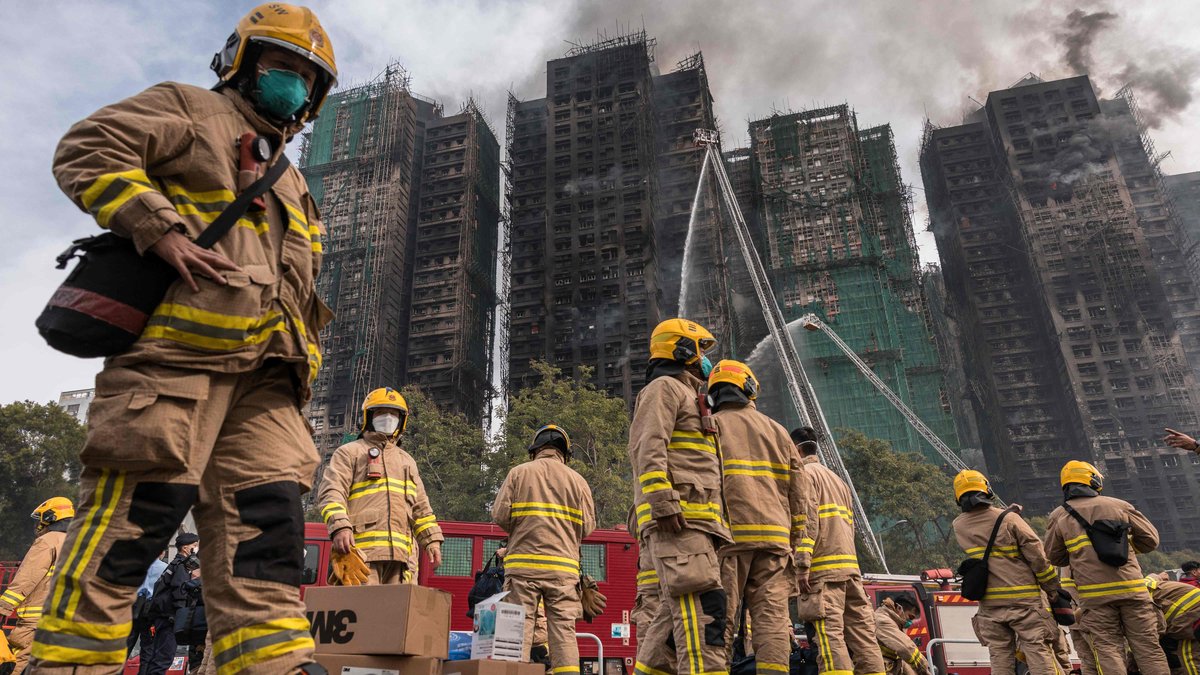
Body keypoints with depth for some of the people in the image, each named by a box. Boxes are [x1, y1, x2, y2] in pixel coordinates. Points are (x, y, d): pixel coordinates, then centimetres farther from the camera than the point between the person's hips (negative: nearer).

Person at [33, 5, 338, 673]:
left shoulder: (293, 188, 33)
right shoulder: (189, 110, 15)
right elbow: (88, 152, -1)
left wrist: (300, 368, 15)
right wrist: (163, 230, -14)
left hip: (264, 374, 7)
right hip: (176, 348, -6)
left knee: (268, 529, -2)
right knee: (131, 517, -8)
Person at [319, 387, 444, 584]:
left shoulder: (407, 461, 28)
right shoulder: (350, 452, 12)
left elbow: (420, 507, 26)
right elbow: (332, 493, -3)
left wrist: (432, 540, 14)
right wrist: (340, 527, -19)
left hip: (399, 553, 5)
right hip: (361, 550, -5)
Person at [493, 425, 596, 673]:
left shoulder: (518, 473, 4)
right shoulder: (578, 480, 7)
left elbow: (500, 515, -1)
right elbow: (588, 526, 3)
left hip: (523, 563, -1)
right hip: (564, 566, 1)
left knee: (519, 628, 3)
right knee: (564, 629, 4)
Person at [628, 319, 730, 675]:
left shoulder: (687, 396, 32)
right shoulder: (664, 387, 1)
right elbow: (648, 449, -14)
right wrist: (663, 503, -23)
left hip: (692, 520, 10)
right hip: (677, 519, -10)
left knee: (679, 611, 8)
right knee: (703, 606, -17)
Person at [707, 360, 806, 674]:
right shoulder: (777, 430, 17)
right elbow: (797, 496, 14)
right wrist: (797, 548, 17)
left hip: (727, 535, -3)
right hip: (774, 538, 3)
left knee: (721, 619, -2)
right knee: (771, 618, 1)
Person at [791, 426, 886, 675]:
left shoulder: (805, 474, 0)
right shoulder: (837, 479, 27)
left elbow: (807, 521, -13)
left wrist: (802, 565, -17)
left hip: (824, 565, -8)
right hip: (850, 565, 8)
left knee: (831, 632, -13)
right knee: (862, 631, 5)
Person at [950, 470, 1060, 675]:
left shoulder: (959, 527, 1)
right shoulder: (1009, 519, -11)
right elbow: (1037, 556, -9)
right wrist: (1054, 588, 2)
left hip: (989, 604, 3)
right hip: (1022, 599, -3)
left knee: (1000, 658, 9)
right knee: (1038, 651, 2)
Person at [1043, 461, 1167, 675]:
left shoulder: (1059, 516, 5)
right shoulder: (1120, 505, 6)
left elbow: (1054, 557, 11)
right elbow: (1150, 540, 10)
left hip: (1094, 594, -1)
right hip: (1131, 588, 1)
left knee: (1108, 649, 2)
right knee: (1147, 646, 9)